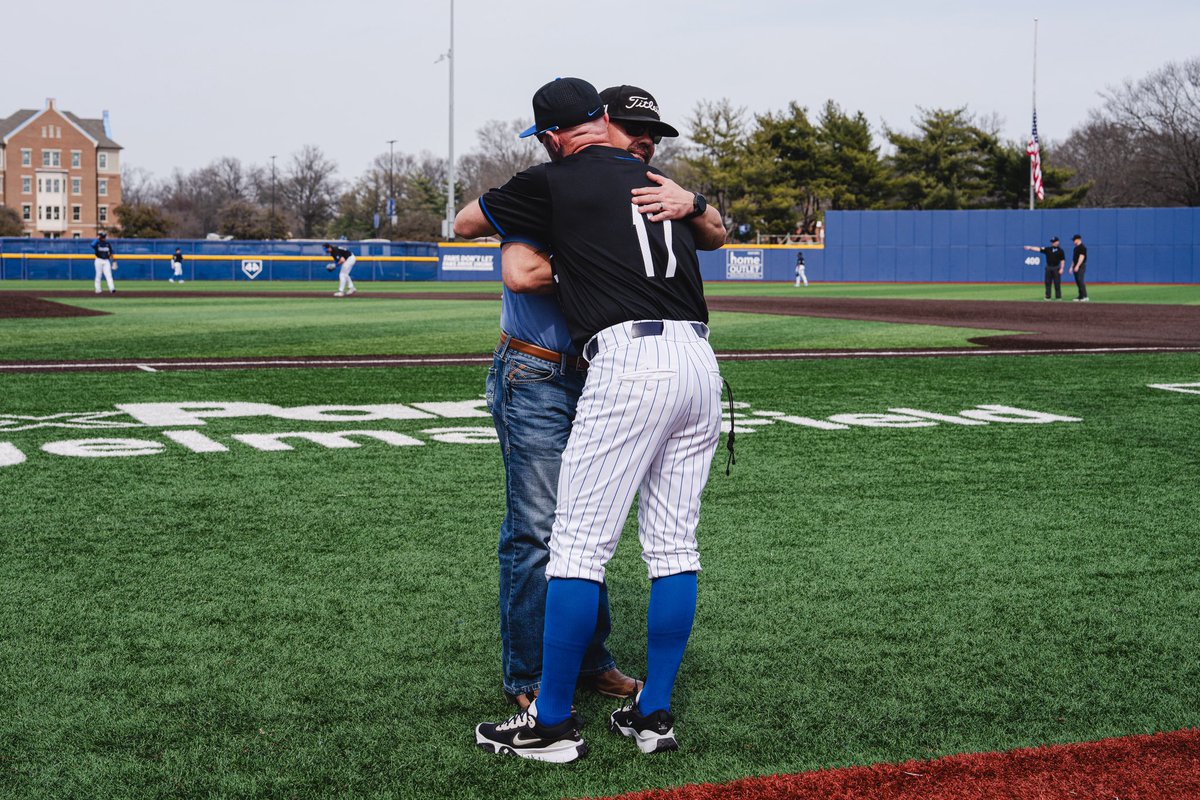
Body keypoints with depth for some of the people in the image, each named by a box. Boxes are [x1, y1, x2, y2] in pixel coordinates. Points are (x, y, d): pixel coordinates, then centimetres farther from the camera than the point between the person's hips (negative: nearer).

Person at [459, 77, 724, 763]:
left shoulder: (554, 182, 5)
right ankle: (655, 714, 15)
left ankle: (553, 722, 1)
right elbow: (715, 223, 44)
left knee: (580, 545, -2)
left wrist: (514, 207, 38)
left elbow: (465, 222, 20)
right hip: (701, 361, 7)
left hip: (629, 360, -7)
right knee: (675, 545, 10)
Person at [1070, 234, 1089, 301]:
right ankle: (1080, 297, 11)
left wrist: (1077, 266, -25)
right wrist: (1072, 267, 20)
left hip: (1081, 266, -10)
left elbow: (1081, 257, -19)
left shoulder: (1082, 247, -10)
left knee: (1080, 280, -16)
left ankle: (1085, 297, -17)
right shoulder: (1076, 248, 19)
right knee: (1077, 282, 8)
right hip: (1075, 267, 10)